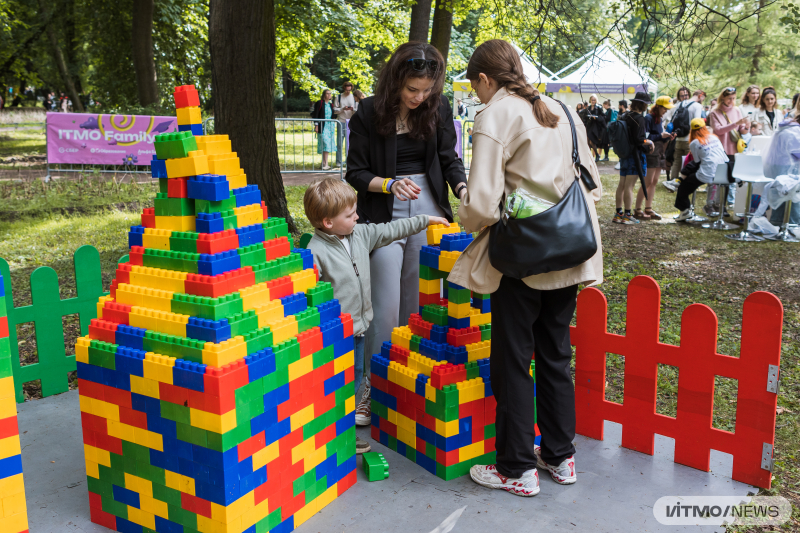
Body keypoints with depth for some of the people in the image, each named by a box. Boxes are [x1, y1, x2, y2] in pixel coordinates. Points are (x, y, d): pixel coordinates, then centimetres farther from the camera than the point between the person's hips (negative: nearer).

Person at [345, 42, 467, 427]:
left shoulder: (439, 108, 2)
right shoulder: (368, 114, -7)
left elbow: (449, 159, 4)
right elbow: (356, 172, -3)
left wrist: (464, 190, -16)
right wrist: (390, 184, -21)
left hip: (428, 208, 3)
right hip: (384, 214, -3)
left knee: (419, 303, 7)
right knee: (386, 307, -6)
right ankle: (372, 389, 7)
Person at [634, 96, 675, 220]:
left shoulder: (659, 119, 16)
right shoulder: (648, 118, -10)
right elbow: (645, 137, -17)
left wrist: (667, 137, 1)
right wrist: (661, 136, -19)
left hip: (659, 154, 9)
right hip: (650, 154, -9)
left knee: (654, 182, 9)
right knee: (647, 182, -9)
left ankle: (648, 209, 14)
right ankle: (637, 210, -4)